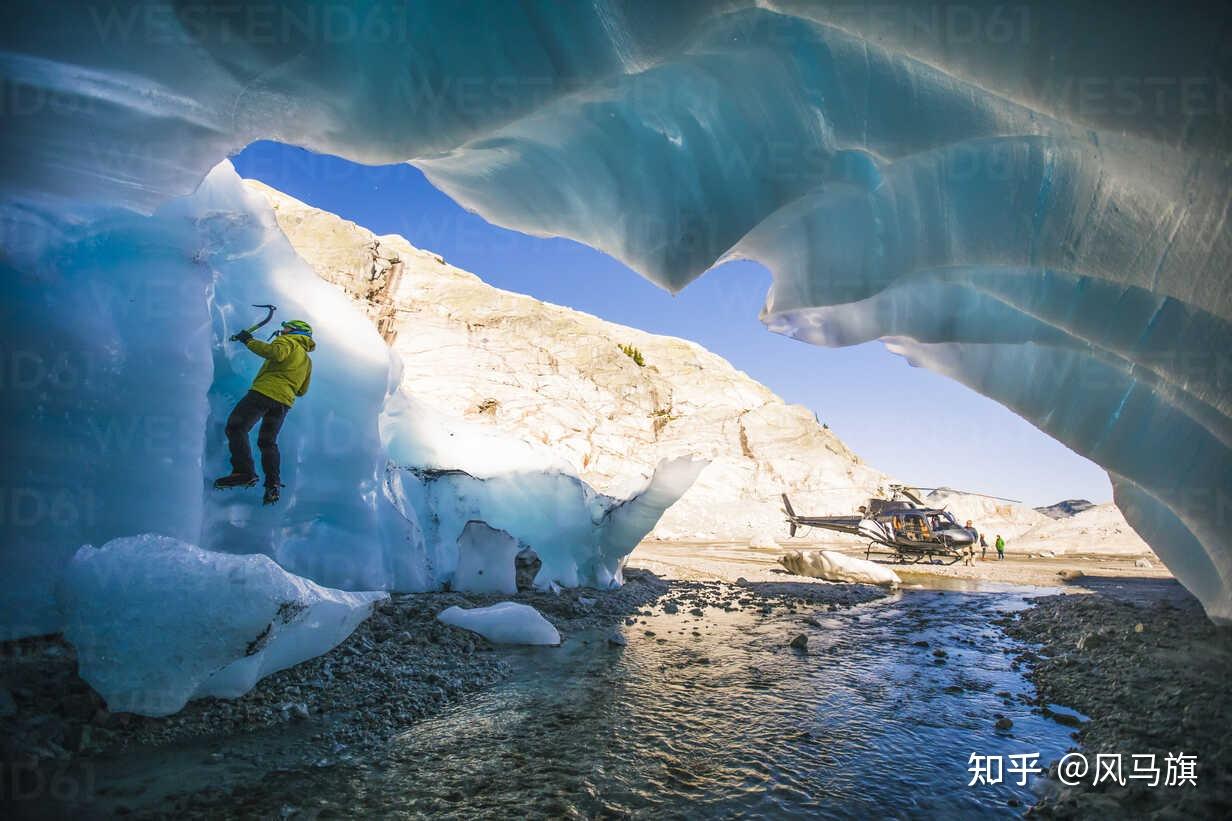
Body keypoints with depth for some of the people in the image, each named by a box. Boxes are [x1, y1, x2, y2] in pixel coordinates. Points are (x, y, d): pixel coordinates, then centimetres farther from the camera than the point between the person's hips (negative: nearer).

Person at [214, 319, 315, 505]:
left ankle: (244, 472, -22)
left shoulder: (287, 341, 5)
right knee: (268, 442, 17)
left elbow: (276, 352, -20)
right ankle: (273, 483, 5)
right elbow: (302, 390, 29)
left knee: (236, 427, -8)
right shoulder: (307, 360, 27)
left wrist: (249, 341, -10)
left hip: (265, 391, -8)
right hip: (285, 401, 8)